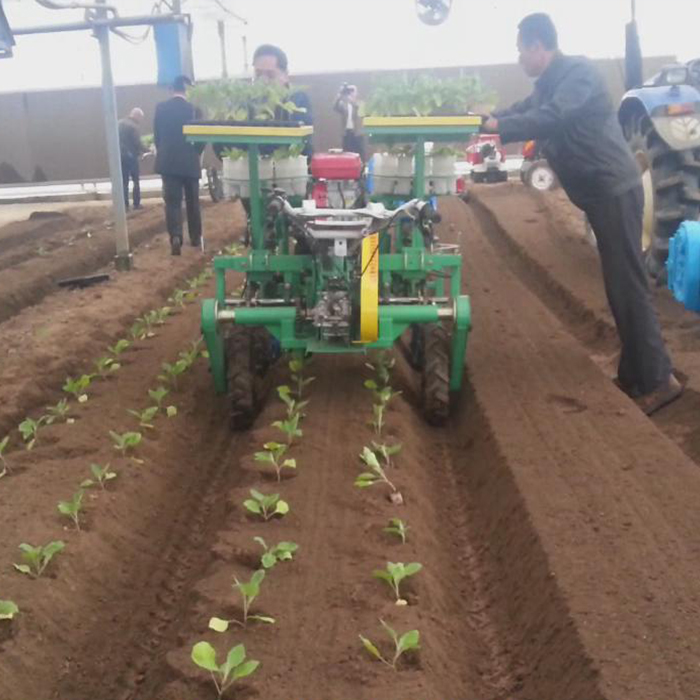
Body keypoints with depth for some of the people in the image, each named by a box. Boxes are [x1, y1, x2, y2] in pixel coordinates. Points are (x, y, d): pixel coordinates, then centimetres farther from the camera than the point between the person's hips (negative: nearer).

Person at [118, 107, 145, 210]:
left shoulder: (120, 123, 9)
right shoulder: (134, 126, -14)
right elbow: (137, 143, -16)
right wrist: (145, 151, 0)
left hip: (120, 155, 6)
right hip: (130, 156, -6)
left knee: (124, 181, 9)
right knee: (136, 181, 8)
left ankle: (125, 205, 8)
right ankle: (136, 204, 7)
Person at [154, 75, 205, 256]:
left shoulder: (160, 108, -1)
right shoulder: (194, 109, -8)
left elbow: (156, 135, 4)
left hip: (168, 161, 1)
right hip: (190, 162, -1)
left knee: (172, 201, 1)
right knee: (192, 201, 13)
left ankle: (175, 237, -17)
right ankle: (196, 238, 22)